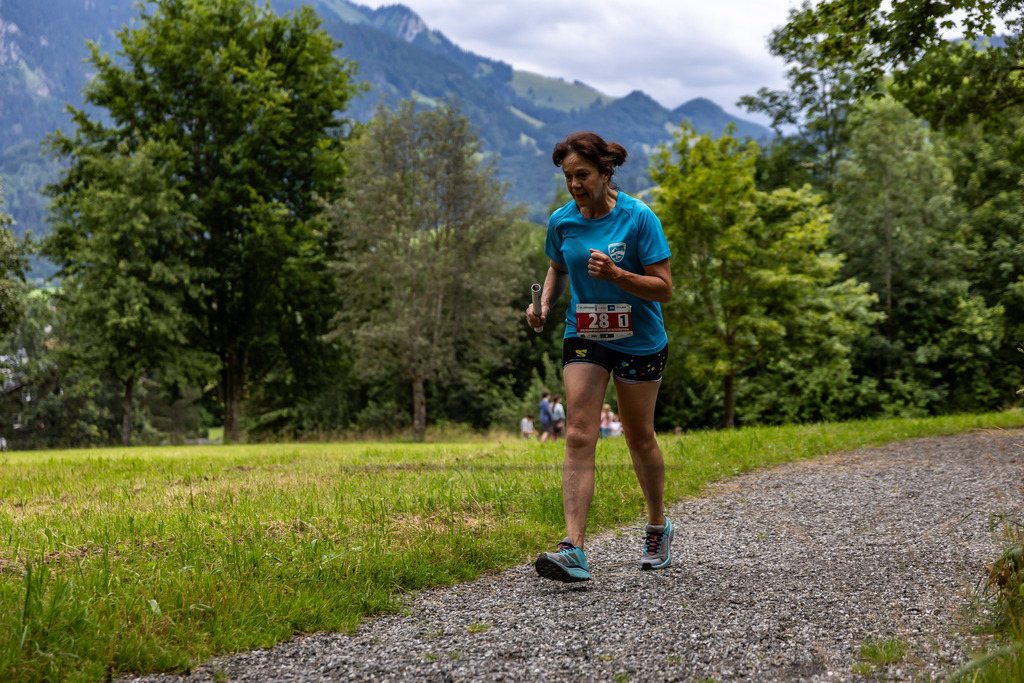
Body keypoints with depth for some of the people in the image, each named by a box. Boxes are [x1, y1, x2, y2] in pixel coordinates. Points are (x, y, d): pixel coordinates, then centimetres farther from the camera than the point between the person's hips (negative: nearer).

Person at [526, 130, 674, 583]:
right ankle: (574, 550, -19)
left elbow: (664, 288, -15)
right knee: (579, 436, -12)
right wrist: (544, 303, -2)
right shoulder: (562, 221, -3)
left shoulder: (639, 218, -15)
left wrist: (616, 274, -29)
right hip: (584, 338, 3)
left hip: (639, 342, -2)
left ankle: (658, 527, 36)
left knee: (639, 438, 11)